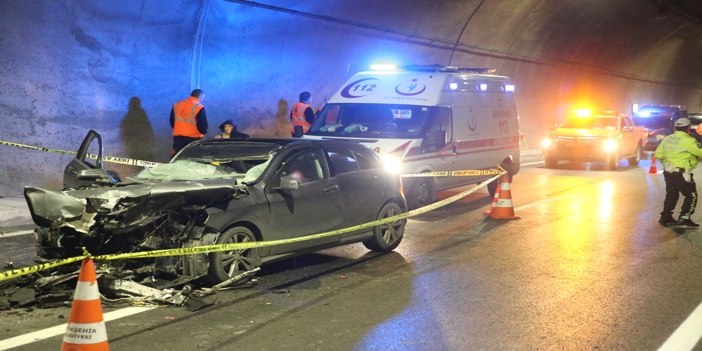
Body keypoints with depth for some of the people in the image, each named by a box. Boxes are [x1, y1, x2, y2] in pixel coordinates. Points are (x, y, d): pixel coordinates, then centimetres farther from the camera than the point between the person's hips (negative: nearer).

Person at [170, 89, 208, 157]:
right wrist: (203, 132, 8)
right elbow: (202, 125, -14)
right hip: (193, 139, -5)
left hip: (178, 137, 5)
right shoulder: (198, 107, -12)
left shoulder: (176, 105, 9)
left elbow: (172, 121, 17)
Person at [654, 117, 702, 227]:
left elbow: (658, 154, 10)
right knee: (692, 195, 4)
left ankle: (666, 217, 21)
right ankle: (684, 219, 0)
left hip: (668, 172, 7)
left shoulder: (667, 139, 6)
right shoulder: (689, 141, -16)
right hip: (681, 173, -7)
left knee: (671, 194, 19)